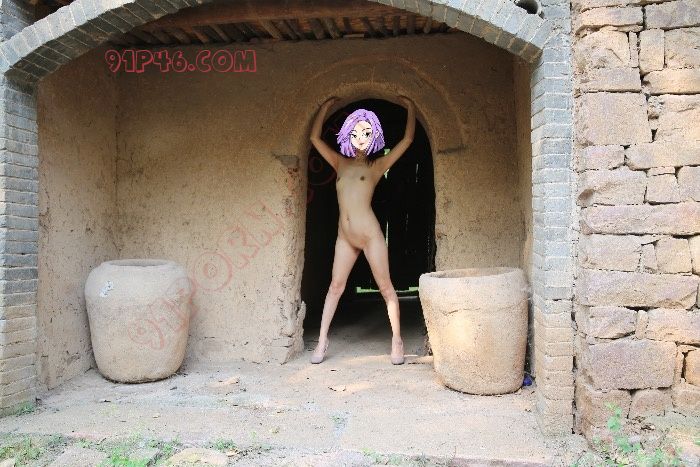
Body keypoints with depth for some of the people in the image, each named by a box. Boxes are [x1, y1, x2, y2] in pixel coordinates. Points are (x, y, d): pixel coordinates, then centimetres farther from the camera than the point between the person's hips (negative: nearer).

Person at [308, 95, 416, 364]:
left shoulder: (377, 166, 5)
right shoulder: (340, 163, 13)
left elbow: (407, 140, 3)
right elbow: (315, 137, 15)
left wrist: (410, 108, 10)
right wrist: (326, 106, 19)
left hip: (370, 234, -3)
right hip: (344, 236, 4)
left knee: (385, 287, 3)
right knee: (335, 286, 6)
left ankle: (397, 340, 13)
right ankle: (322, 341, 11)